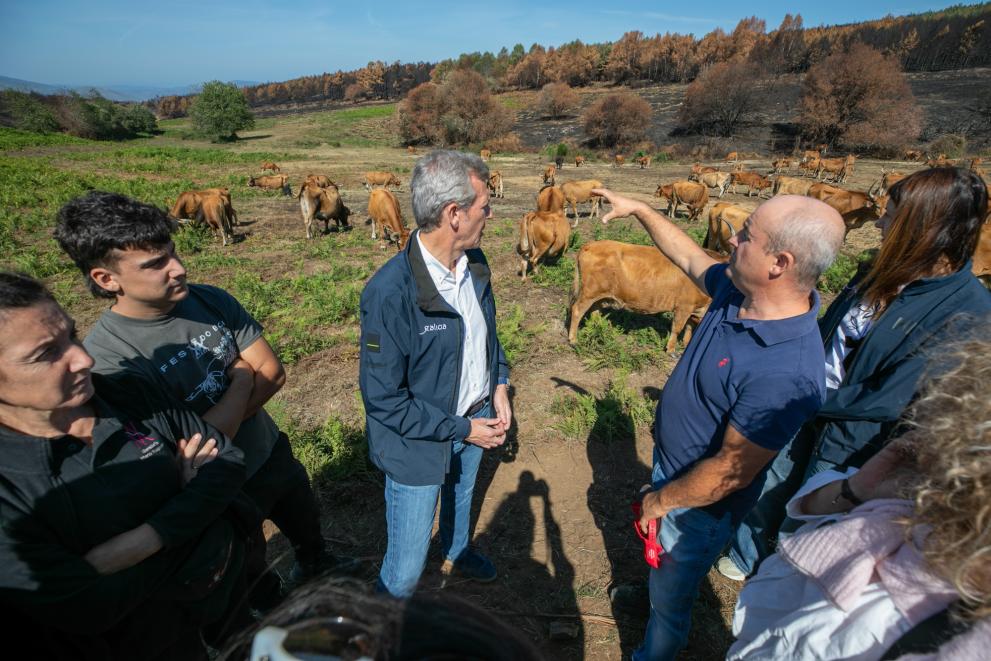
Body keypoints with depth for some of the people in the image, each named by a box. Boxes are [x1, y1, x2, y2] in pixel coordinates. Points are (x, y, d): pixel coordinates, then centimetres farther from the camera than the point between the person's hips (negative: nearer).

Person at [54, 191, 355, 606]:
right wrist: (242, 379, -19)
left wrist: (222, 418, -23)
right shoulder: (107, 356, -29)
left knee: (306, 524, 31)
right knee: (253, 576, 25)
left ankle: (315, 565, 64)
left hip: (273, 451, 5)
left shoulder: (211, 300, -14)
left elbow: (272, 371, -11)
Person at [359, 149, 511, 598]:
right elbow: (383, 399, -24)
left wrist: (499, 385, -3)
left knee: (461, 499, 34)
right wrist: (462, 429, -20)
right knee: (407, 568, 8)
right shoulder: (389, 293, -31)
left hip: (474, 418, 7)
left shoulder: (475, 262, -8)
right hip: (419, 443, -6)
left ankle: (457, 553, 67)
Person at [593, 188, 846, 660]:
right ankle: (652, 591, 65)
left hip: (700, 503, -7)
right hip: (670, 462, 7)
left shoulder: (785, 373, -39)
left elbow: (731, 471, -30)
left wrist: (661, 500, -15)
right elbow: (689, 257, 7)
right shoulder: (739, 291, -13)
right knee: (660, 555, 35)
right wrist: (638, 209, 11)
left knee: (670, 602, 21)